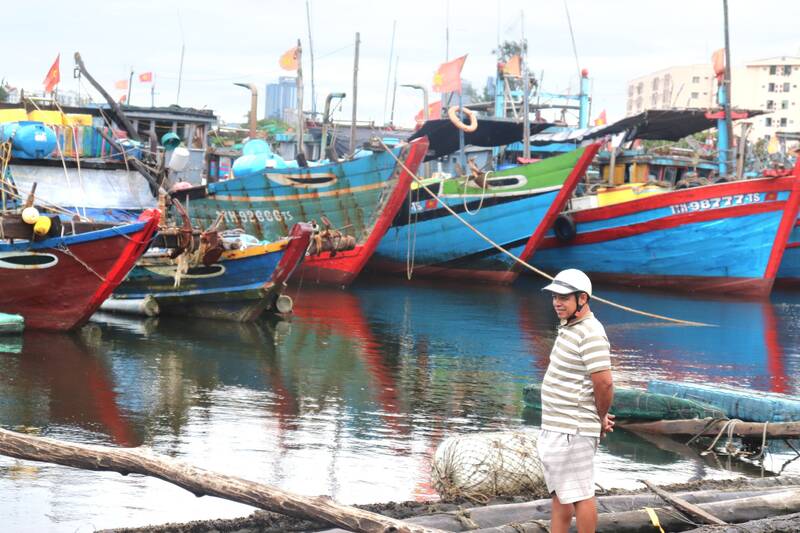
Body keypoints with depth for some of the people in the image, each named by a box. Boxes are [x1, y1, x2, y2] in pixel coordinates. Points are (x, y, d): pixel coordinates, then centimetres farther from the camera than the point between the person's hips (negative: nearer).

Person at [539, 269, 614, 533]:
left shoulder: (590, 333, -19)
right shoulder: (568, 328, 13)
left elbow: (604, 383, -23)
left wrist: (601, 419, -6)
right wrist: (599, 416, 16)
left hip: (572, 431, -11)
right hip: (555, 428, 11)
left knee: (579, 495, -3)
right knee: (559, 493, 16)